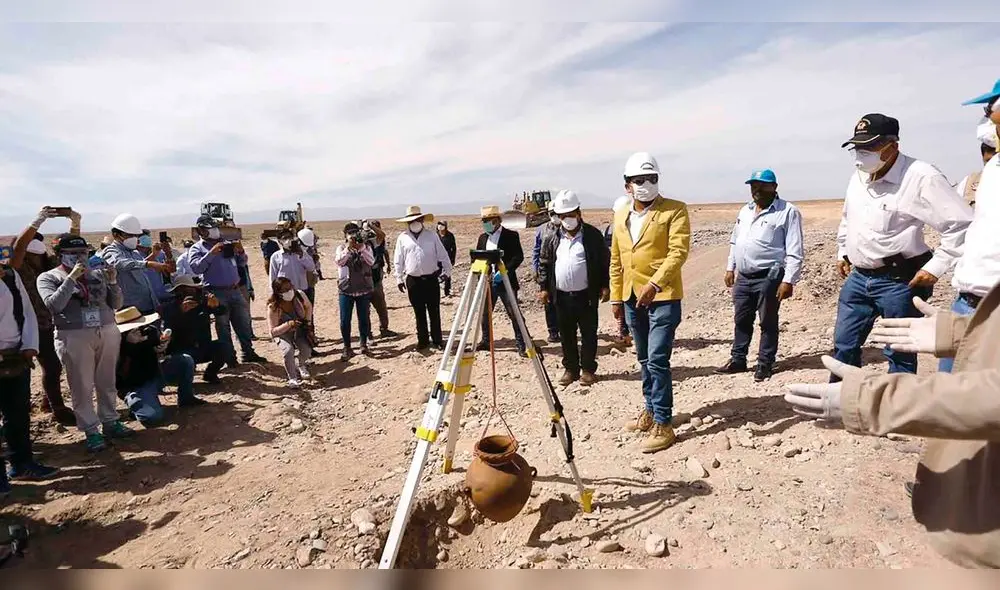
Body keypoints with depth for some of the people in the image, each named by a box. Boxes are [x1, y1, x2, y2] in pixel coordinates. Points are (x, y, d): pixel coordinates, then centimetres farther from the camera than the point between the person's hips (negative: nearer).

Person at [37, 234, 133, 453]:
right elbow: (54, 305, -12)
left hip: (108, 332, 3)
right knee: (82, 387, 1)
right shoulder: (48, 278, 4)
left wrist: (113, 282, -6)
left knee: (107, 382, 10)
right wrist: (71, 278, -14)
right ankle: (91, 431, 10)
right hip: (74, 337, -3)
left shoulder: (97, 274, 10)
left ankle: (110, 422, 22)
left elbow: (116, 304, 10)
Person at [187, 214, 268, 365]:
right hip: (217, 293, -4)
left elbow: (242, 263, 15)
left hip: (235, 290, 4)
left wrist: (241, 252, -5)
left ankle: (248, 352, 19)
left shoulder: (226, 244, 12)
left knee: (243, 323, 9)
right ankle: (230, 357, 15)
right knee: (223, 327, 6)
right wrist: (211, 253, -21)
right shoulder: (197, 248, -1)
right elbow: (196, 268, -17)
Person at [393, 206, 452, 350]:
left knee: (434, 311, 4)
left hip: (431, 278, 0)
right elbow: (399, 261, 7)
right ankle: (423, 340, 17)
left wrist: (447, 271, 2)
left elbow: (443, 255, 7)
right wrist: (399, 278, 4)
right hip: (413, 280, 1)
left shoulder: (432, 235, 5)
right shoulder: (402, 238, 5)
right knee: (419, 312, 7)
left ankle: (437, 339, 13)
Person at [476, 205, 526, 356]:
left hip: (506, 281, -6)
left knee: (514, 314, -3)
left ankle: (522, 345, 3)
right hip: (487, 281, 6)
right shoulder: (483, 237, 11)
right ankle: (485, 341, 26)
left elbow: (519, 256, -12)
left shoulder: (511, 235, -5)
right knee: (485, 312, 12)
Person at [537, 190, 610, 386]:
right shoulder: (552, 239, 6)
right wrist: (543, 287, 3)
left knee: (589, 334, 5)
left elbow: (605, 261, -1)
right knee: (566, 336, 11)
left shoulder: (593, 235, -2)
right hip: (561, 296, 3)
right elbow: (544, 263, 10)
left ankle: (588, 369, 17)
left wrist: (605, 286, -5)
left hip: (586, 296, -3)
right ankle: (571, 369, 23)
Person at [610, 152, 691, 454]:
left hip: (663, 296, -6)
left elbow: (678, 251, -17)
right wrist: (616, 297, 13)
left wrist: (654, 284, -29)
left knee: (657, 359, -10)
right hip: (632, 297, 6)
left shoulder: (675, 210, -6)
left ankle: (663, 425, 0)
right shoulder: (621, 216, 12)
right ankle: (651, 411, 31)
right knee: (644, 359, 16)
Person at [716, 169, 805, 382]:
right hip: (743, 277, 7)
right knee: (741, 320, 14)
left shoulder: (788, 212, -7)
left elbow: (795, 251, -12)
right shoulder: (745, 211, 15)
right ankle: (738, 360, 25)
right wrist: (730, 268, 16)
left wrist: (788, 280, -17)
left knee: (768, 322, 4)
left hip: (769, 277, -6)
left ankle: (765, 363, 16)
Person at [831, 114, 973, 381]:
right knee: (844, 346, 12)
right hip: (858, 277, 7)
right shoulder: (859, 176, 7)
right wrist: (842, 252, 24)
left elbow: (962, 224, -17)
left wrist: (935, 267, -18)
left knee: (899, 353, 5)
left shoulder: (921, 177, -17)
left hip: (899, 281, -7)